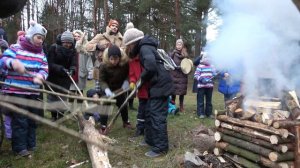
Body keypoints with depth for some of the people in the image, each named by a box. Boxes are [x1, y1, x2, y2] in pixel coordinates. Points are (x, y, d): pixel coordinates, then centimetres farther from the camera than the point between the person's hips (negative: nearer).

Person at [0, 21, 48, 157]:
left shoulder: (41, 53, 9)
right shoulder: (16, 48, -5)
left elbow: (44, 69, 1)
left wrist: (40, 76, -23)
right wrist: (12, 62, -36)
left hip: (33, 91, 6)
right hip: (16, 90, -5)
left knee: (32, 118, 14)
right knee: (20, 119, -4)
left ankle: (31, 144, 29)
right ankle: (19, 147, 9)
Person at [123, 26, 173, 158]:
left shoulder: (144, 48, -14)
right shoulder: (145, 47, 18)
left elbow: (151, 67, -31)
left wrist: (142, 79, -14)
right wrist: (141, 80, 10)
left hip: (160, 84, -11)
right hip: (157, 84, 11)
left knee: (157, 116, -8)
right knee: (149, 113, 18)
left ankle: (160, 147, -1)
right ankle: (150, 139, 30)